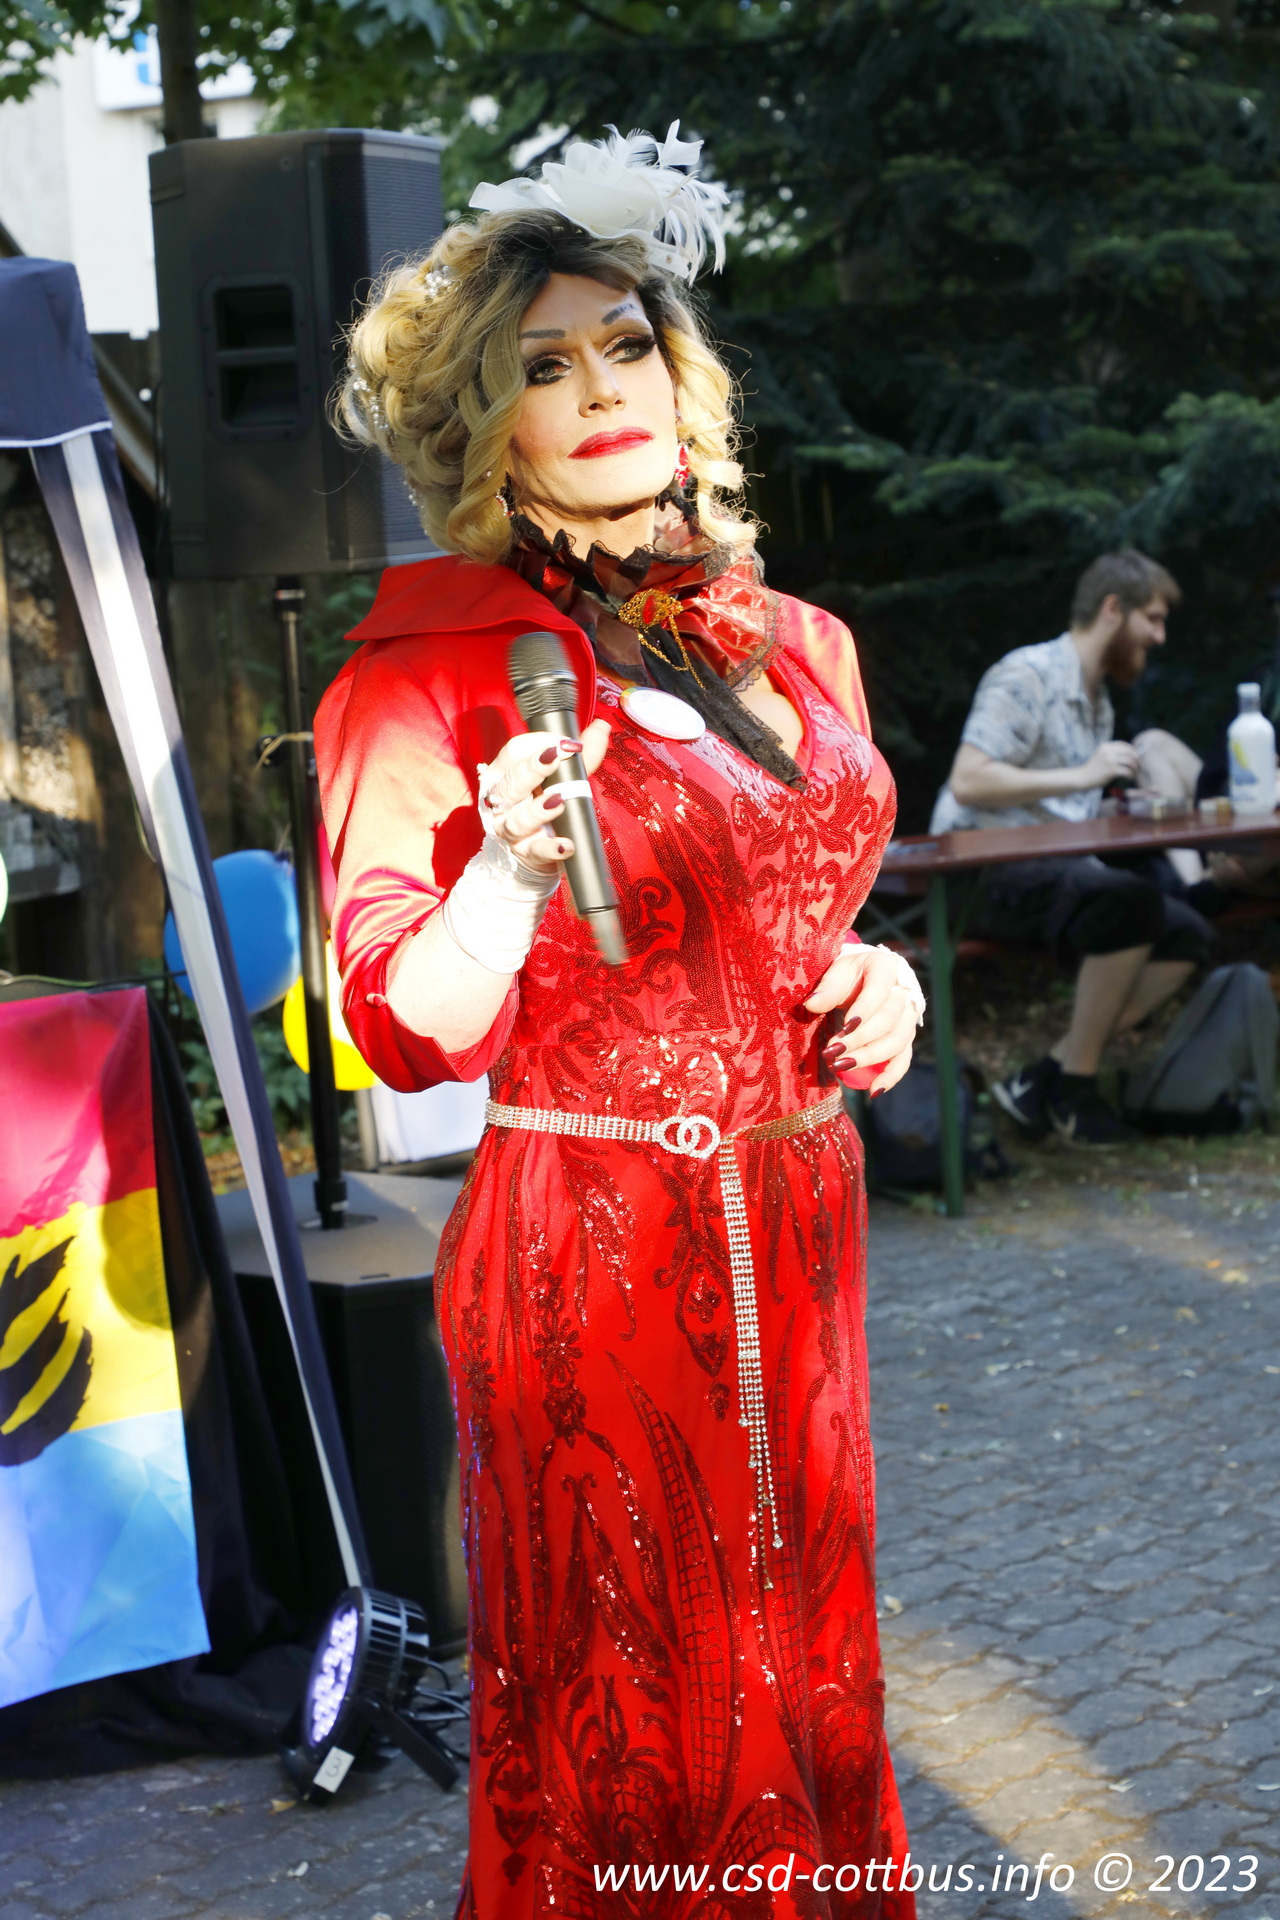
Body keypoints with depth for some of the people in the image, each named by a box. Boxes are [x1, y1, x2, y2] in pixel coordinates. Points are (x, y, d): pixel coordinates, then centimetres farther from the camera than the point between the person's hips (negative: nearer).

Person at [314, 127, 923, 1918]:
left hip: (796, 1229, 6)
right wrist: (511, 870, -30)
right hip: (586, 1247, -5)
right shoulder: (424, 678, -10)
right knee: (633, 1724, 8)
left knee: (805, 1679, 19)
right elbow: (408, 1034, -12)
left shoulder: (799, 645, 7)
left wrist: (875, 979, 0)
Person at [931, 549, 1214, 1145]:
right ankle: (1074, 1084, -19)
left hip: (1053, 870, 9)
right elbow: (967, 782, -21)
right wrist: (1082, 776, -20)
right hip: (987, 871, -9)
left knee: (1187, 936, -9)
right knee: (1131, 897, -33)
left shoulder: (1097, 700, 22)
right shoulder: (1026, 676, -8)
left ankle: (1044, 1077, -12)